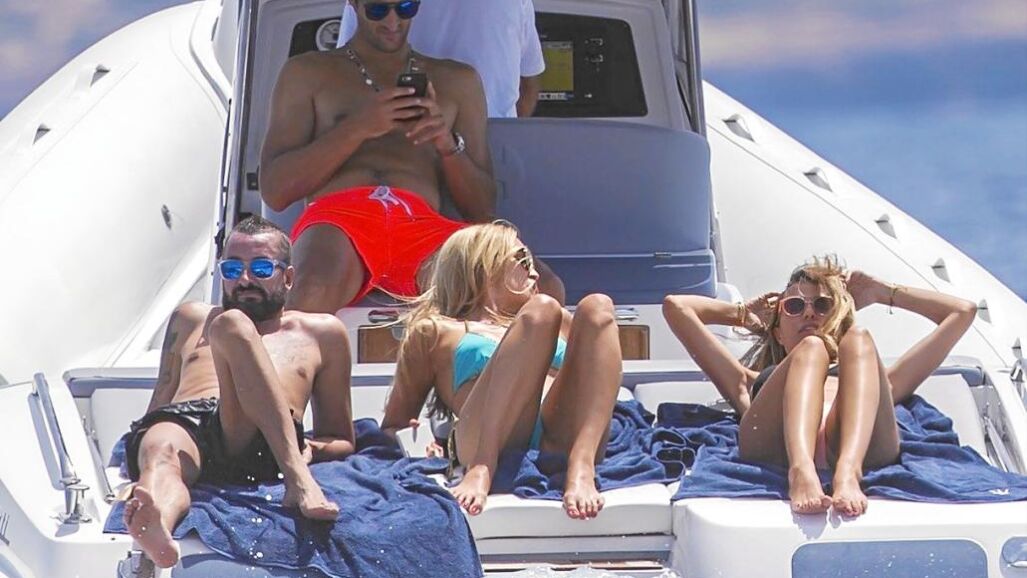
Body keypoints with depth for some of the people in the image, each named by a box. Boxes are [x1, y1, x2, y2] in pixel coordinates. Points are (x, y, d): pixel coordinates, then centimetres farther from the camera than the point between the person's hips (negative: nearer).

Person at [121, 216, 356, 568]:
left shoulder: (321, 334, 33)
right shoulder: (190, 321, 41)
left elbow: (342, 442, 30)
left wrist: (308, 452, 5)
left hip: (257, 445, -1)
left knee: (233, 325, -29)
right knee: (162, 453, -39)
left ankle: (297, 477, -47)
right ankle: (153, 526, -78)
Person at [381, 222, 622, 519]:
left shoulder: (561, 324, 41)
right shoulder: (435, 331, 30)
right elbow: (392, 428, 23)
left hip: (562, 442, 3)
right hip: (484, 444, -3)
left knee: (597, 309, -16)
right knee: (541, 310, -22)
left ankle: (581, 470, -37)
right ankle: (482, 467, -38)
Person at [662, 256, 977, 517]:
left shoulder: (881, 382, 46)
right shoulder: (753, 384, 44)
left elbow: (963, 311, 48)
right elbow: (676, 307, 44)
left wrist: (884, 293, 56)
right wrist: (744, 315, 57)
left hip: (862, 448, 1)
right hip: (774, 450, -1)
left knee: (859, 340, -20)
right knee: (810, 349, -23)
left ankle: (848, 473, -50)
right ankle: (801, 473, -55)